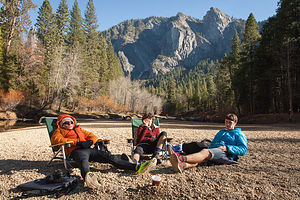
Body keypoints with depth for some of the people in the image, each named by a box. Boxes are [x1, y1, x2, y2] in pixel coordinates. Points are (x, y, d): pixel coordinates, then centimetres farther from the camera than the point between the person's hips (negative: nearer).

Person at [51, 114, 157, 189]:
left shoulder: (79, 129, 35)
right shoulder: (59, 131, 21)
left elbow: (93, 136, 29)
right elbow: (55, 139, -4)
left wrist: (89, 141, 0)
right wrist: (77, 142, -13)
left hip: (88, 149, 5)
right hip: (76, 150, -5)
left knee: (108, 156, -15)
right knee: (83, 159, -41)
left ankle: (137, 167, -26)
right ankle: (87, 176, -78)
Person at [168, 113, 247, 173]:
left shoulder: (238, 134, 17)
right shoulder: (220, 132, 36)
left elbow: (244, 149, 3)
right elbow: (212, 144, 35)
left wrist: (226, 148, -11)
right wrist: (209, 148, 9)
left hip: (226, 154, -5)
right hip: (213, 151, 5)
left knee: (205, 151, -34)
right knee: (205, 153, -30)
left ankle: (182, 158, -59)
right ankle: (182, 165, -58)